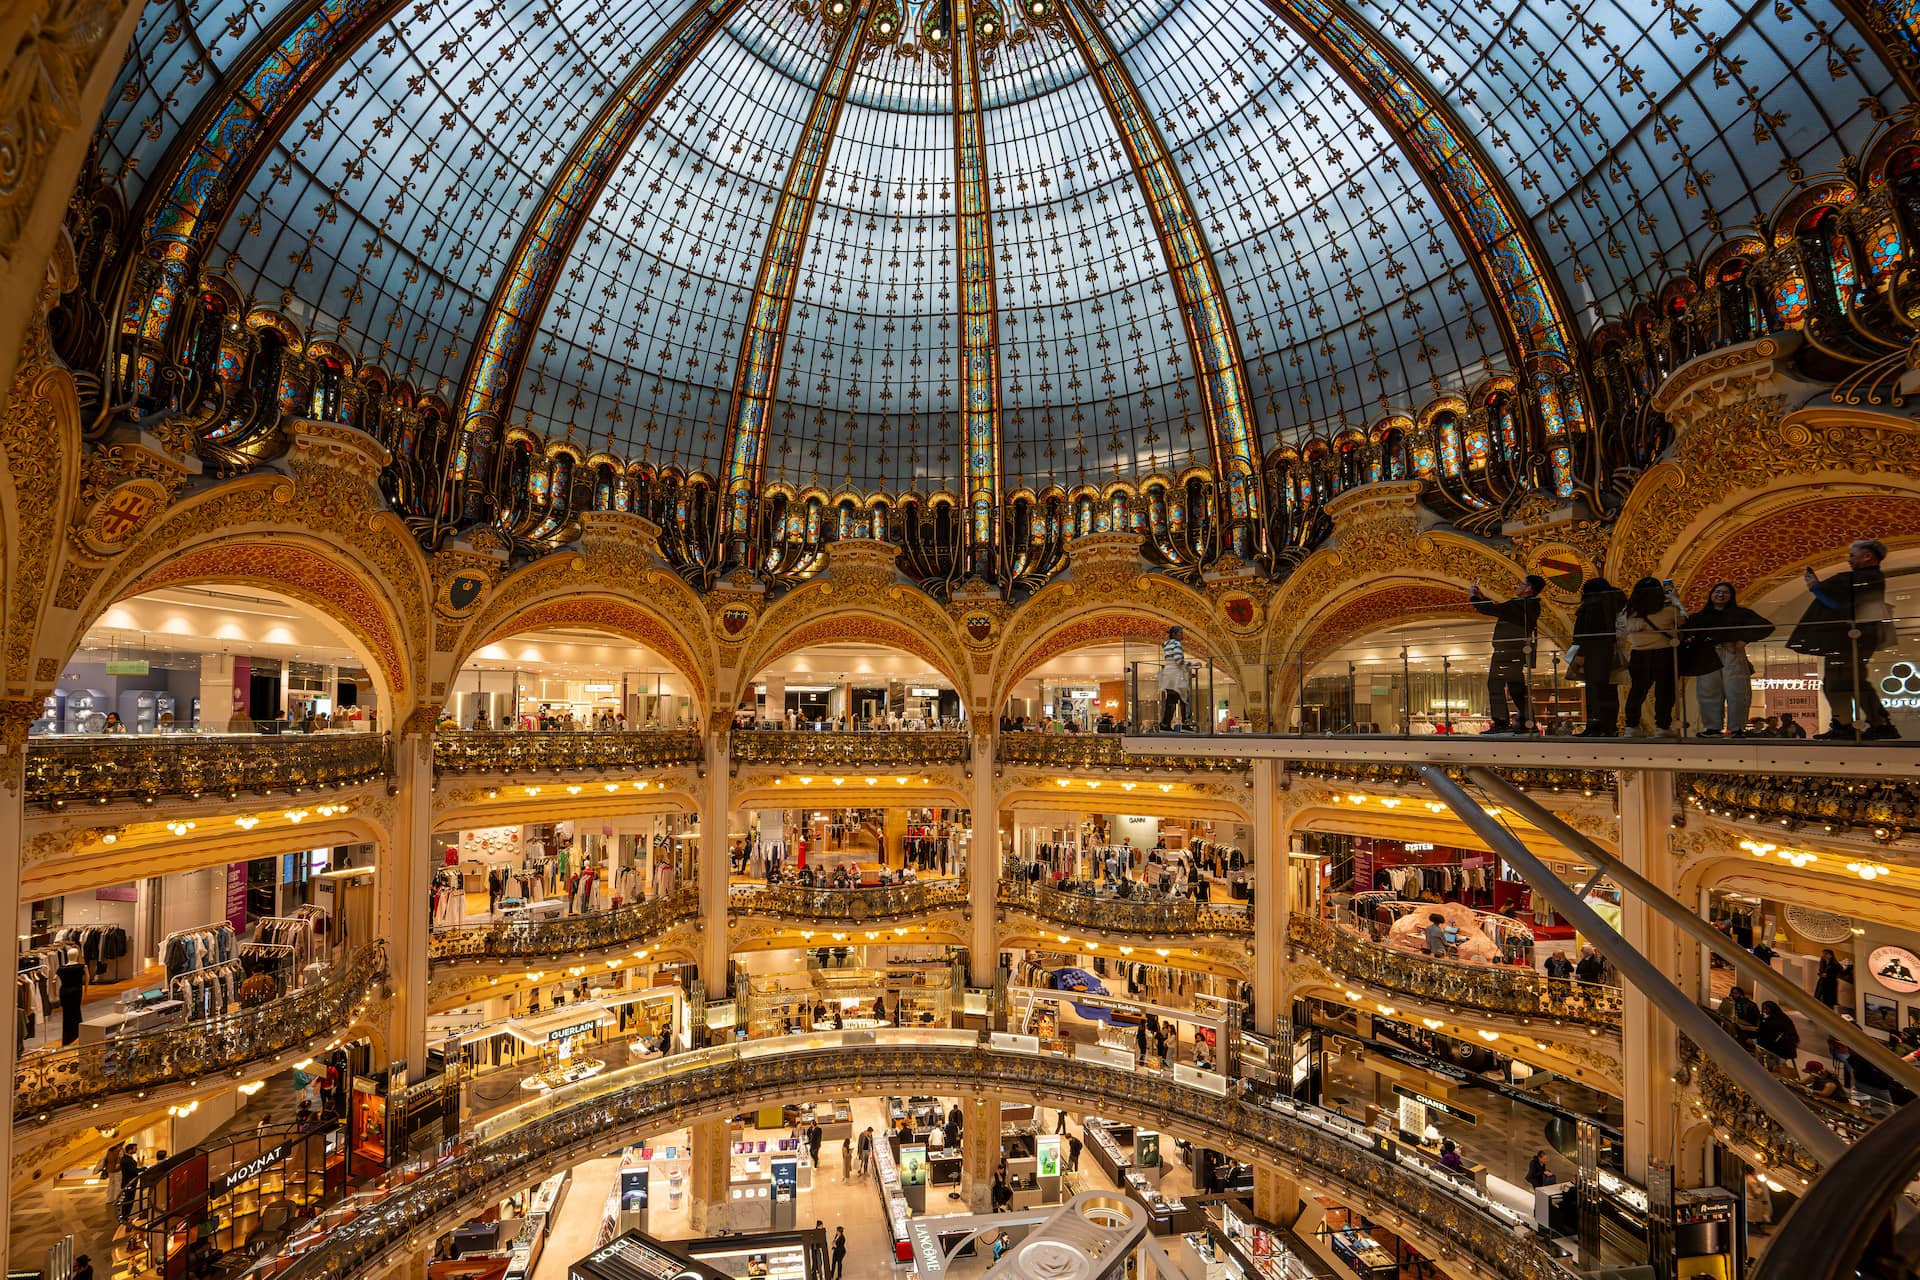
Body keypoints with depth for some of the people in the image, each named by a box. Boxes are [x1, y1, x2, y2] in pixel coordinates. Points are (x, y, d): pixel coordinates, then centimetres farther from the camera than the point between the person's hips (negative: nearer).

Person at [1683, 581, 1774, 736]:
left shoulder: (1740, 613, 14)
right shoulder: (1700, 617, 17)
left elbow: (1766, 627, 5)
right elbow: (1683, 632, 11)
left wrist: (1745, 640, -5)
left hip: (1733, 655, -1)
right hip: (1707, 658, 1)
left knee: (1736, 693, -5)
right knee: (1709, 693, -2)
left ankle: (1737, 728, -2)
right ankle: (1712, 728, 0)